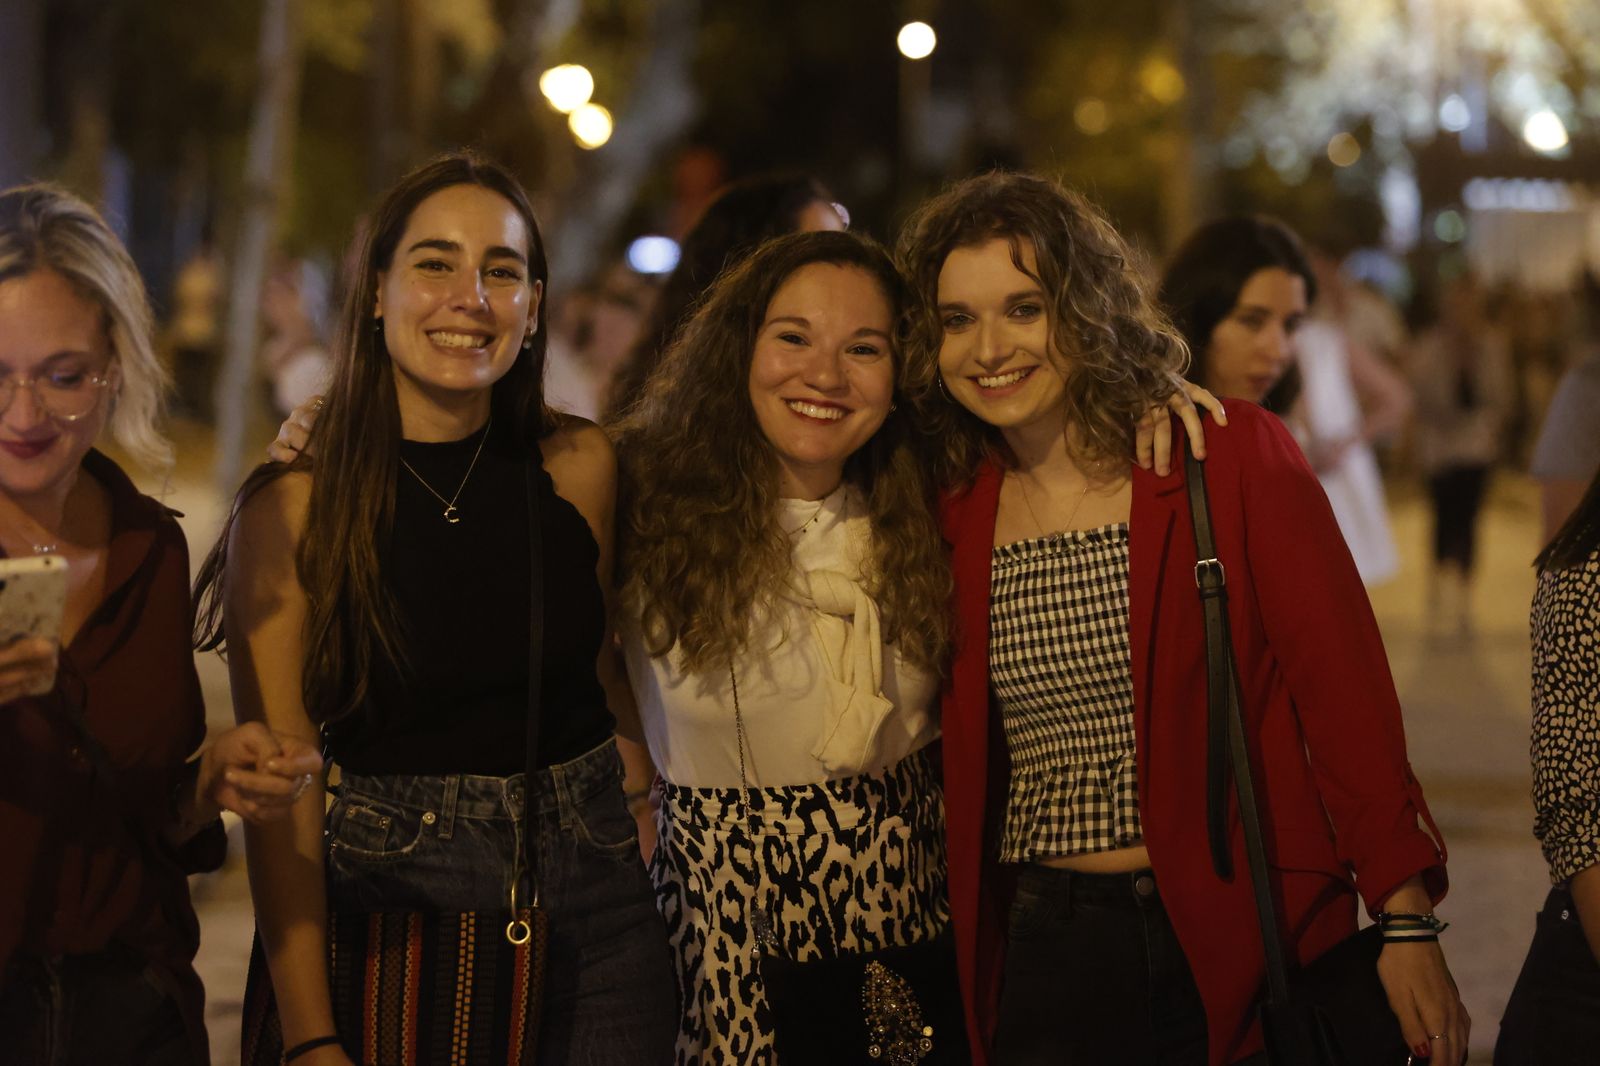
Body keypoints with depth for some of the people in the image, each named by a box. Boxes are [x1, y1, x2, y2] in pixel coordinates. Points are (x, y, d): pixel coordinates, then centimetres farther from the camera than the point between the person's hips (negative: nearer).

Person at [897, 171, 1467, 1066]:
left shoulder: (1236, 460, -7)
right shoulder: (955, 512, 5)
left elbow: (1342, 691, -10)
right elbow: (959, 771, 12)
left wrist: (1405, 924, -15)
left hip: (1238, 953, -3)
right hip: (1046, 955, 3)